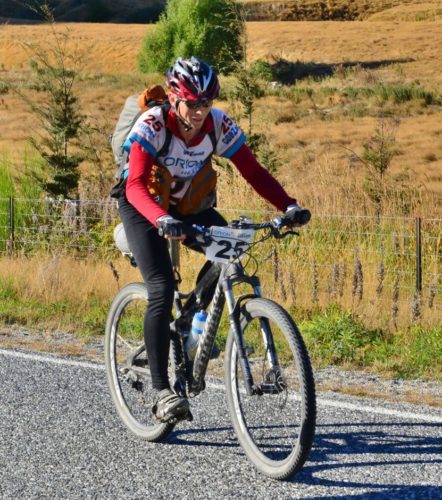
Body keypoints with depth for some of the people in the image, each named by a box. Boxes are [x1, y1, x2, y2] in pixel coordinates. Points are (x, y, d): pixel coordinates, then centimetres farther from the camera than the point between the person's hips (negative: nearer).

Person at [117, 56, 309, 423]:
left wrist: (288, 205, -34)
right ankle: (162, 391, -20)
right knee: (162, 289, -21)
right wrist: (161, 220, -58)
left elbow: (253, 172, -17)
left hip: (188, 205, 5)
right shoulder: (152, 125, -29)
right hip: (143, 209, -5)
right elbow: (136, 186, -39)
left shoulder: (220, 125, -18)